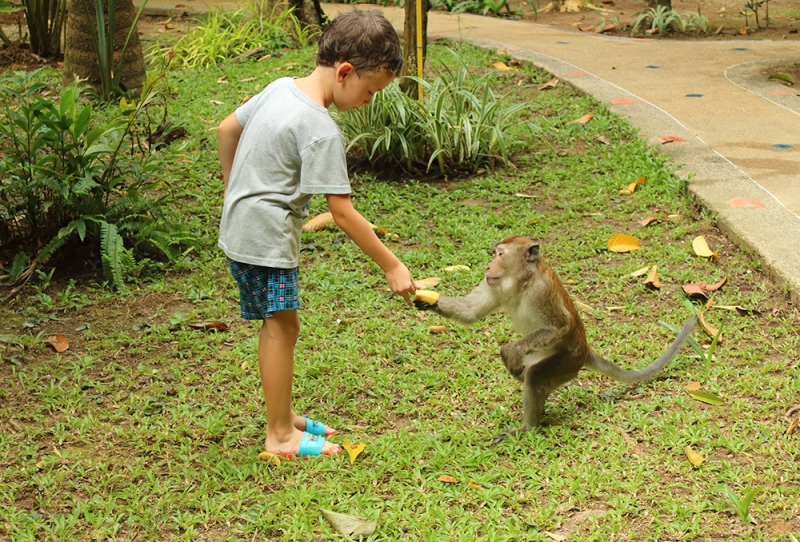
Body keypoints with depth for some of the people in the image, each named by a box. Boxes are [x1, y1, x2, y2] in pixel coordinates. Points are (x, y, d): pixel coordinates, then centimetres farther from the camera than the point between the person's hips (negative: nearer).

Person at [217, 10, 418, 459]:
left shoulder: (280, 88, 3)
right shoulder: (321, 130, -23)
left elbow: (227, 129, 16)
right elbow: (343, 213, -21)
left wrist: (234, 190, 26)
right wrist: (392, 266, -14)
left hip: (243, 226, 9)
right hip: (266, 238, -9)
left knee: (283, 326, 17)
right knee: (281, 327, -1)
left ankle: (284, 415, 29)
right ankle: (280, 435, 8)